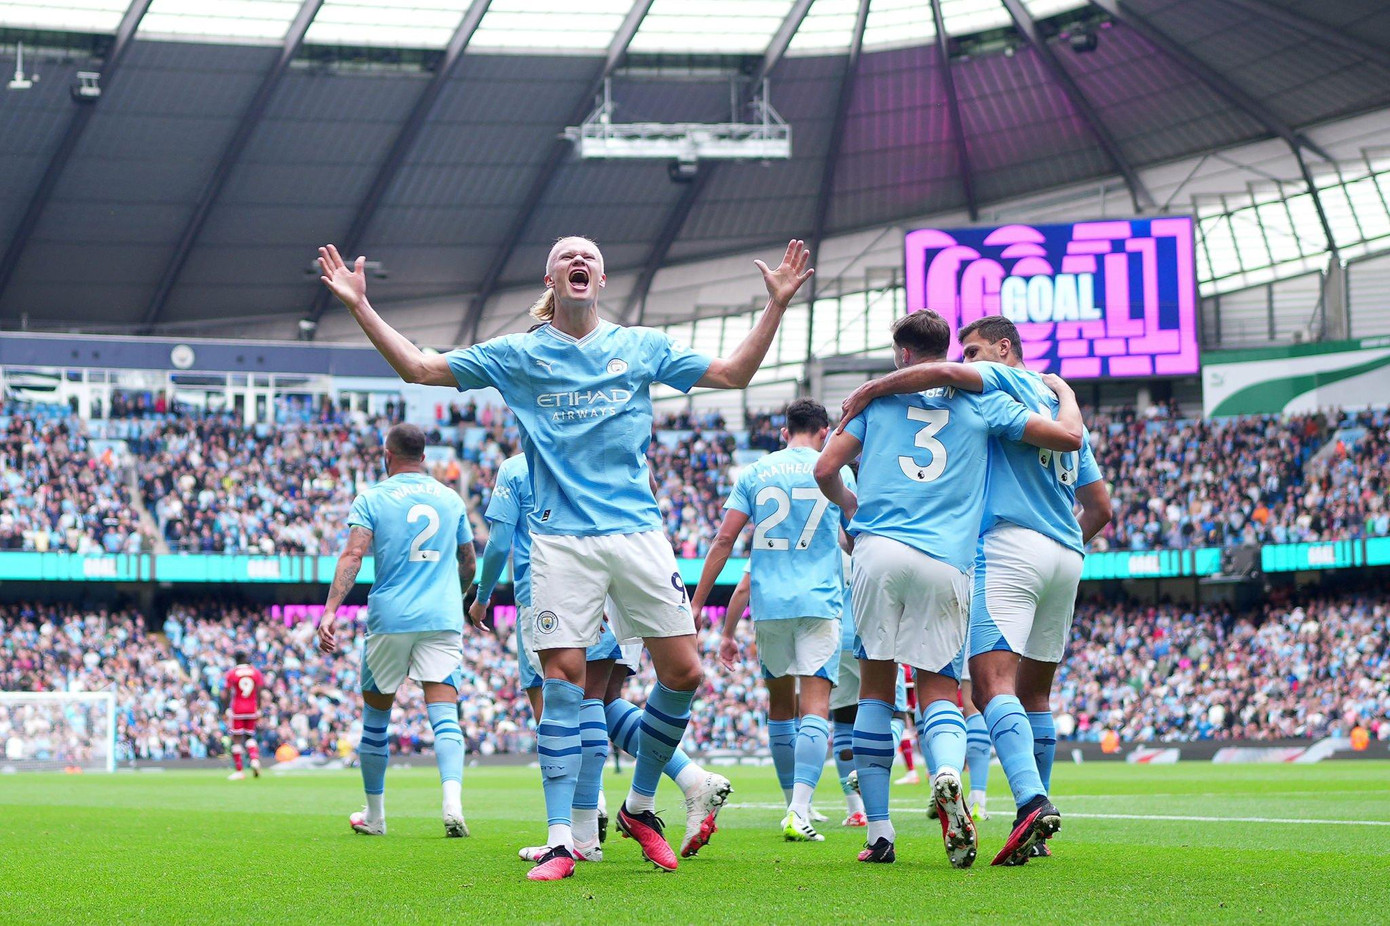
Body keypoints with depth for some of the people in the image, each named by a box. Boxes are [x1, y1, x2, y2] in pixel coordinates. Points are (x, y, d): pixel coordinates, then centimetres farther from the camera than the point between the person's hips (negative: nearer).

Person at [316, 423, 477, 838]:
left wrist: (330, 610, -18)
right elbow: (469, 564, 21)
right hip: (444, 617, 1)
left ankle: (374, 814, 22)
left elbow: (353, 555, -11)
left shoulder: (372, 498, 3)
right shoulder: (450, 498, 13)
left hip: (390, 618, -1)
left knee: (375, 714, 14)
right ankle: (452, 801, -29)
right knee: (444, 714, -6)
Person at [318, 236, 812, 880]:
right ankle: (560, 840, -4)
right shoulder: (517, 355, 8)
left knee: (682, 672, -2)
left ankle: (640, 806, 19)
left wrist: (777, 303, 10)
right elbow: (418, 367, 9)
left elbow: (733, 373, 18)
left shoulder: (642, 346, 12)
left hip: (638, 531, 2)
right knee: (562, 679, -9)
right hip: (561, 540, -2)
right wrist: (360, 306, 1)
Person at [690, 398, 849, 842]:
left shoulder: (755, 473, 8)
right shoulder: (835, 471, 5)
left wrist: (696, 605, 4)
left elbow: (725, 540, 2)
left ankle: (795, 806, 23)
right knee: (814, 708, -9)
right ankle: (800, 811, -24)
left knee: (781, 704, 16)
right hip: (819, 601, -2)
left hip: (768, 603, 2)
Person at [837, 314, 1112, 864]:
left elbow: (945, 373, -20)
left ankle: (1033, 802, -36)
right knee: (1035, 692, 14)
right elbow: (1100, 507, 25)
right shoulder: (1061, 403, 25)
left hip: (1009, 545, -8)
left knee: (993, 683, -17)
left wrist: (869, 390, -9)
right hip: (1067, 556, 8)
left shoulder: (1006, 380, 3)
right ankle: (1035, 830, 13)